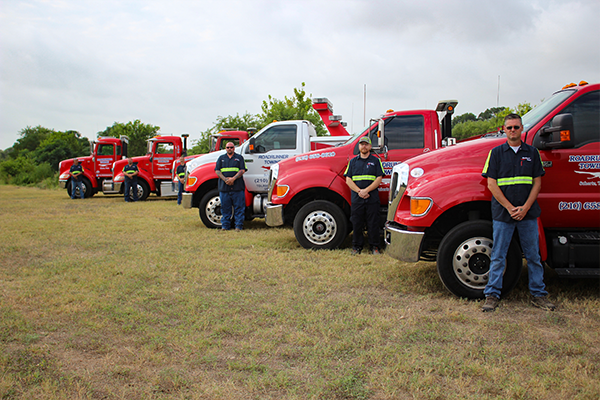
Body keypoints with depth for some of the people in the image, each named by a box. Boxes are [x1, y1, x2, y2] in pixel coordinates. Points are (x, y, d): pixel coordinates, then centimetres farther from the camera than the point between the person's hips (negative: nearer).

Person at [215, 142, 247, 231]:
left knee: (239, 207, -2)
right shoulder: (221, 158, 16)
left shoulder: (239, 158, 10)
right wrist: (225, 179, -9)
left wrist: (233, 178, -14)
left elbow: (242, 170, -1)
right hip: (224, 186, 2)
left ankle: (239, 226, 3)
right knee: (225, 207, 4)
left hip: (237, 187, -2)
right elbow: (217, 170, 7)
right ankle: (225, 226, 11)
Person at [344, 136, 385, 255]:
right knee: (356, 223, 5)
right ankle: (357, 246, 16)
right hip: (356, 199, 1)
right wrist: (359, 191, -10)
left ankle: (374, 246, 13)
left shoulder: (375, 161, 7)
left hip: (372, 199, -1)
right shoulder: (353, 161, 11)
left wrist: (366, 190, -13)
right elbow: (348, 180, 4)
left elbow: (379, 179, -1)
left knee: (373, 223, 2)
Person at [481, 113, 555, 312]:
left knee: (533, 255, 10)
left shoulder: (532, 152, 7)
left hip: (528, 213, 2)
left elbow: (537, 183, 5)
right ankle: (492, 295, 10)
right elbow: (492, 184, -4)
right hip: (502, 213, -2)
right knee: (498, 256, 3)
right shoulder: (496, 153, 1)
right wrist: (509, 207, -11)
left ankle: (538, 294, 21)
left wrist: (525, 207, -8)